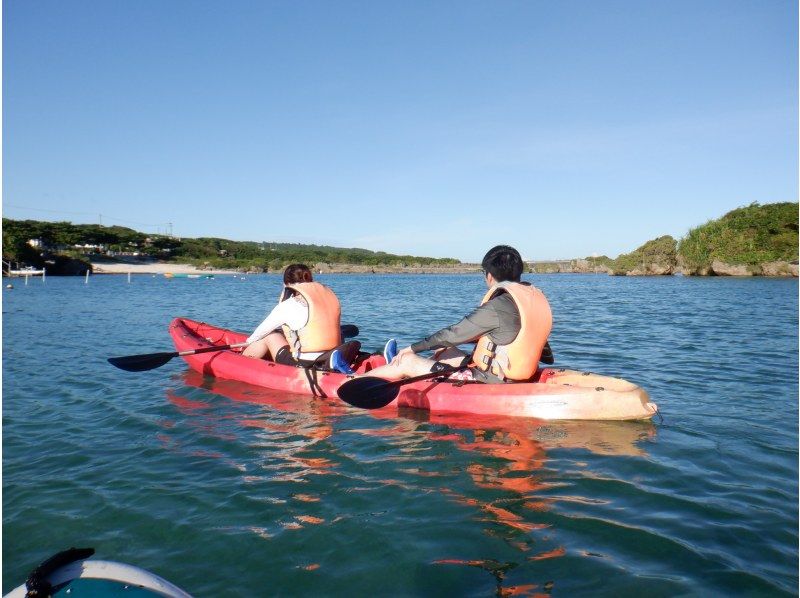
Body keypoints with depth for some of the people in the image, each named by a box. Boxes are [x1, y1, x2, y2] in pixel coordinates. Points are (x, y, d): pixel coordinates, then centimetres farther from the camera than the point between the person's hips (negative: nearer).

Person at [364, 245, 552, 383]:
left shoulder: (497, 306, -21)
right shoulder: (537, 296, 4)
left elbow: (453, 334, -14)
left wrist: (413, 348, -2)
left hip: (487, 382, -9)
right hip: (514, 378, 9)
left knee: (408, 361, 3)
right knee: (445, 352, 27)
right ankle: (401, 369, 49)